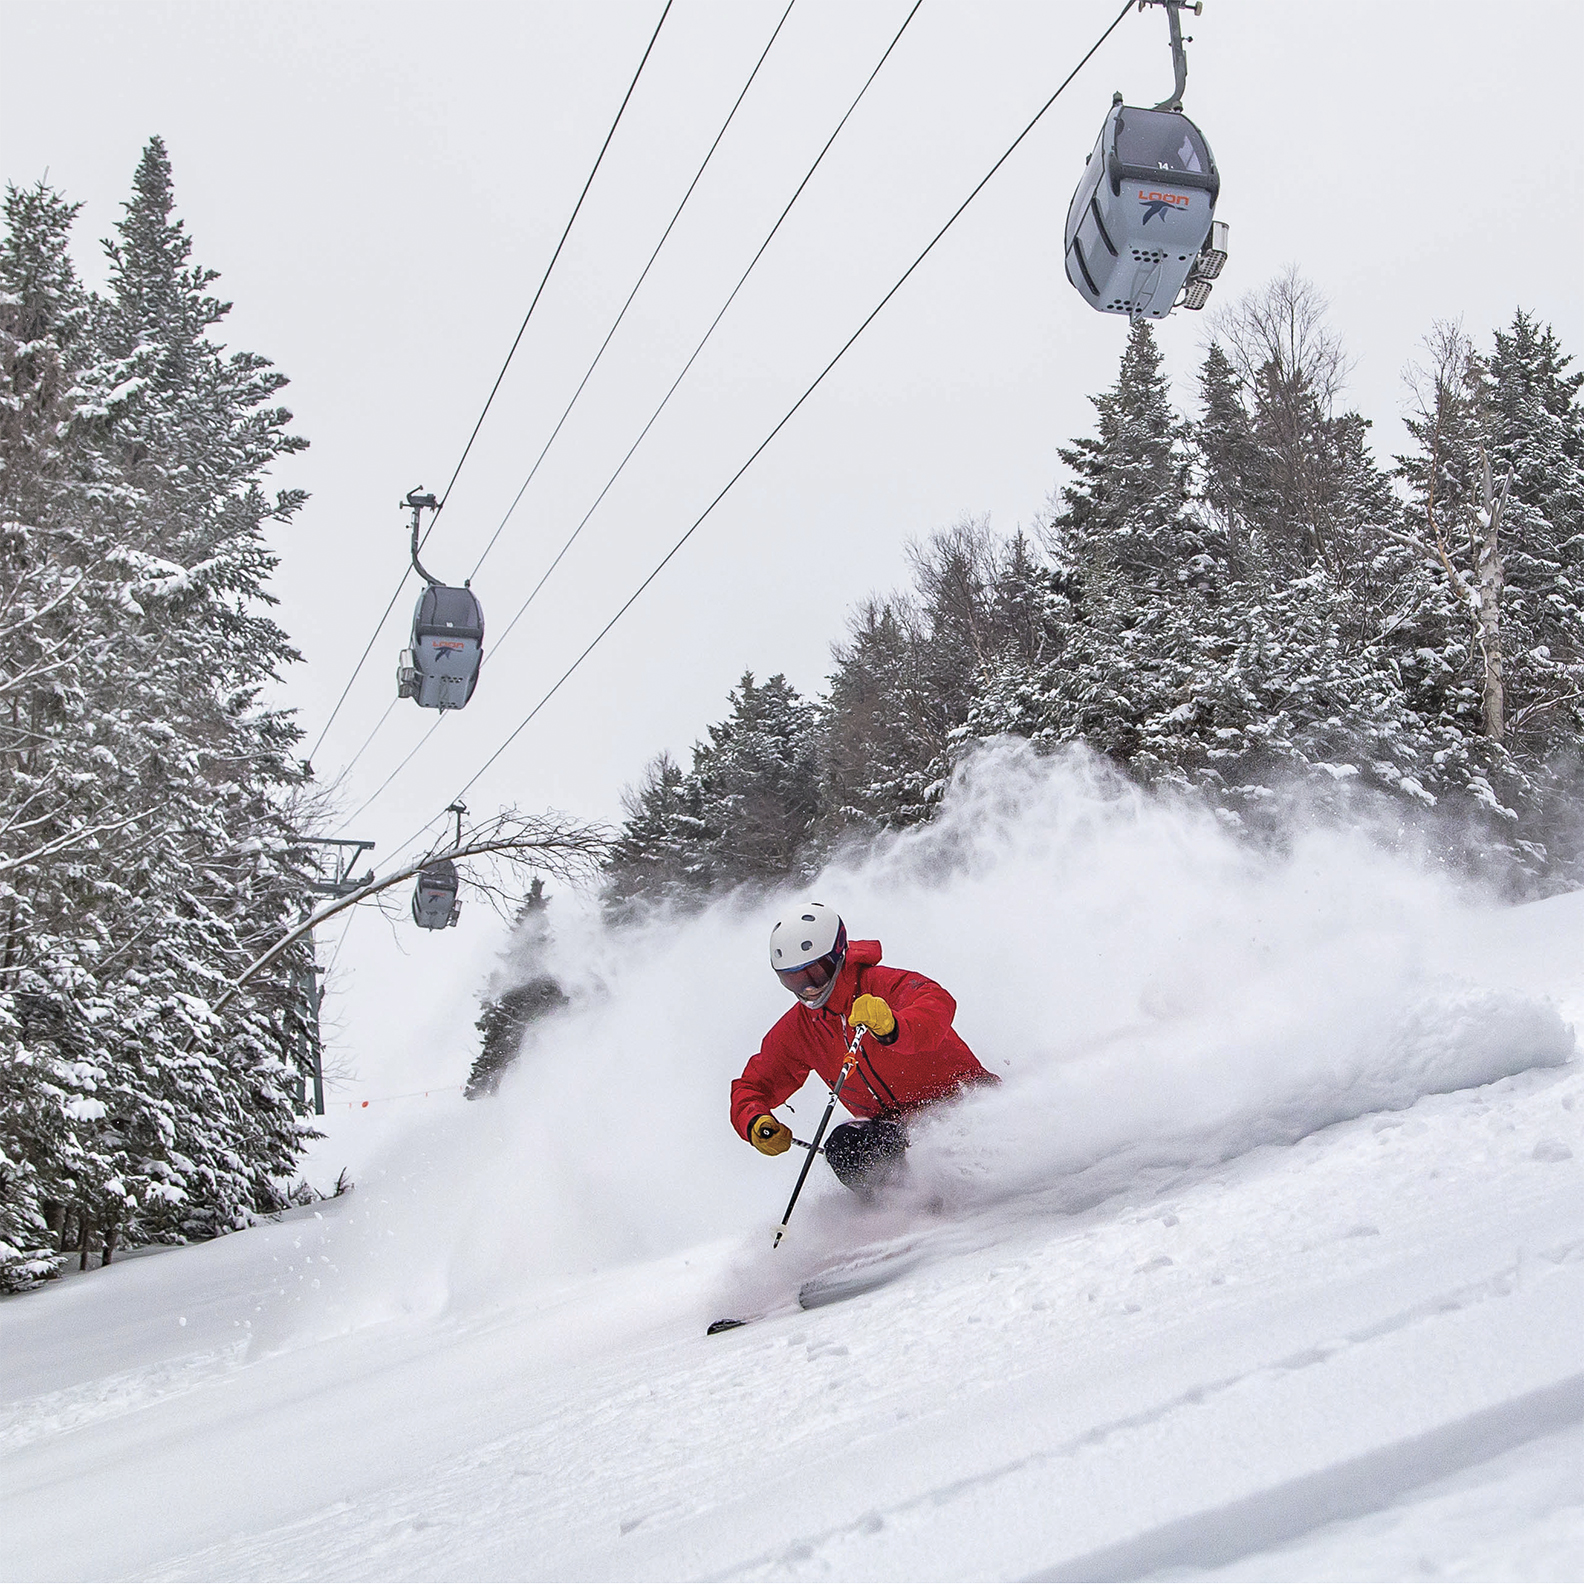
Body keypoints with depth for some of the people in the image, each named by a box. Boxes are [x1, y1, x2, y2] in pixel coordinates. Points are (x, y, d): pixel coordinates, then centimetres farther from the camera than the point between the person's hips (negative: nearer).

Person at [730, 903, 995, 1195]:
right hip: (896, 1124, 5)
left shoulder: (881, 984, -16)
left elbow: (938, 1006, -37)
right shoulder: (795, 1030, 2)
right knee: (842, 1144, -26)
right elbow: (751, 1088, 11)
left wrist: (892, 1027, -58)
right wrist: (756, 1124, -13)